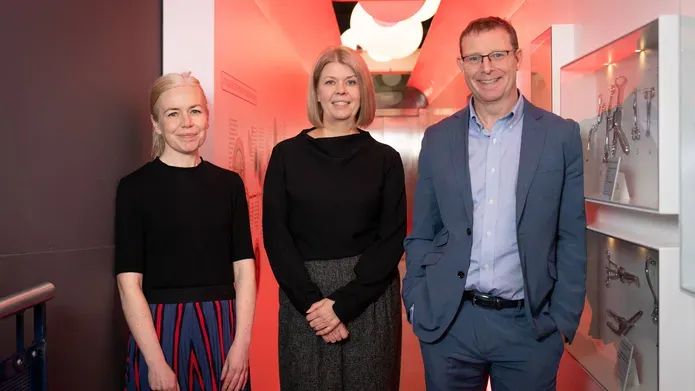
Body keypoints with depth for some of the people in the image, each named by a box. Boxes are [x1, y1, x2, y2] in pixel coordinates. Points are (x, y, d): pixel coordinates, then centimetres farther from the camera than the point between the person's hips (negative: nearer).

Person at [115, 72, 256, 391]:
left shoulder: (229, 183, 4)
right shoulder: (135, 186, -4)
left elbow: (244, 268, 1)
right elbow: (129, 283, -8)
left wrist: (241, 343, -8)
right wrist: (156, 362, -14)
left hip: (221, 327, 3)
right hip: (158, 328, -2)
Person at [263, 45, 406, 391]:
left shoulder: (385, 159, 2)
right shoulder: (287, 155, 1)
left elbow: (393, 239, -3)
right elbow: (276, 236, -2)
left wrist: (344, 303, -12)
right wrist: (312, 301, -12)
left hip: (370, 301, 0)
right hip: (303, 300, 0)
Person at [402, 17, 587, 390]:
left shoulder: (561, 135, -1)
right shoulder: (437, 138, 4)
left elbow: (571, 239, 1)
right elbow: (420, 235, 8)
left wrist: (562, 320, -3)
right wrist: (416, 305, 1)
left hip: (529, 326, -1)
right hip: (446, 323, 1)